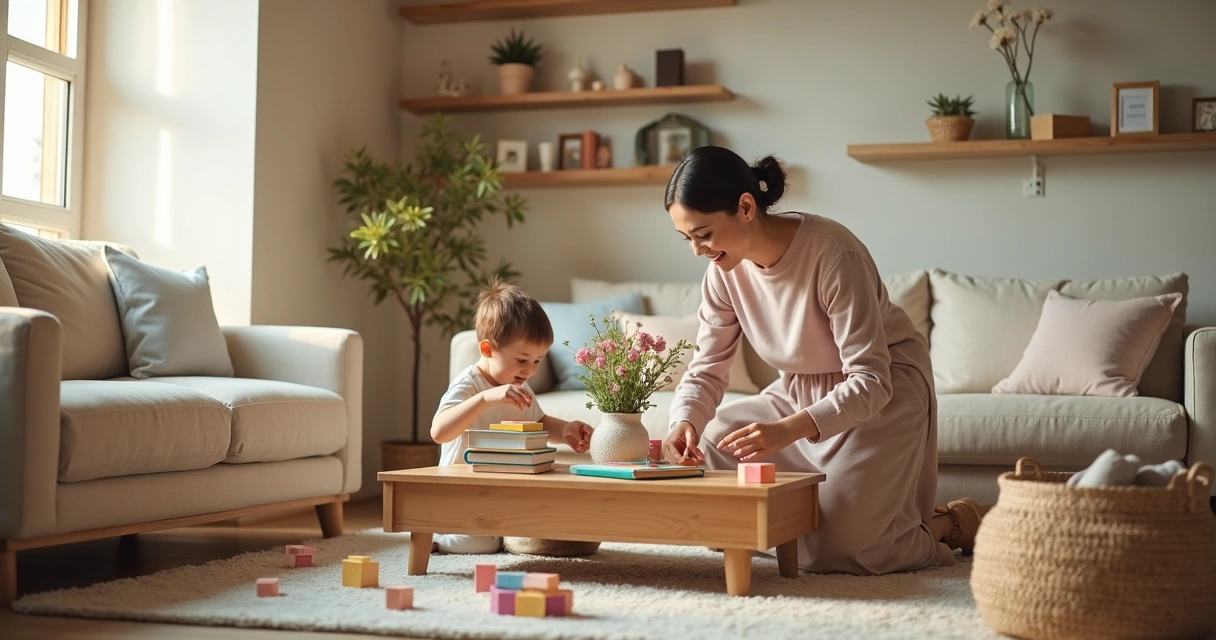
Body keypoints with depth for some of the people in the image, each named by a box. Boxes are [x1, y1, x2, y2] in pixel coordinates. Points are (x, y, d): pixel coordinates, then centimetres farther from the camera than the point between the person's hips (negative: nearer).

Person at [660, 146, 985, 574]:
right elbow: (707, 369, -5)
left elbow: (870, 381, -31)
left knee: (836, 551, -14)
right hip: (801, 393, 7)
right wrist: (684, 421, -28)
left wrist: (789, 429, -45)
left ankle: (953, 523, 11)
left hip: (883, 395, -7)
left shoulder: (833, 254, -30)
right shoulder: (725, 271, -10)